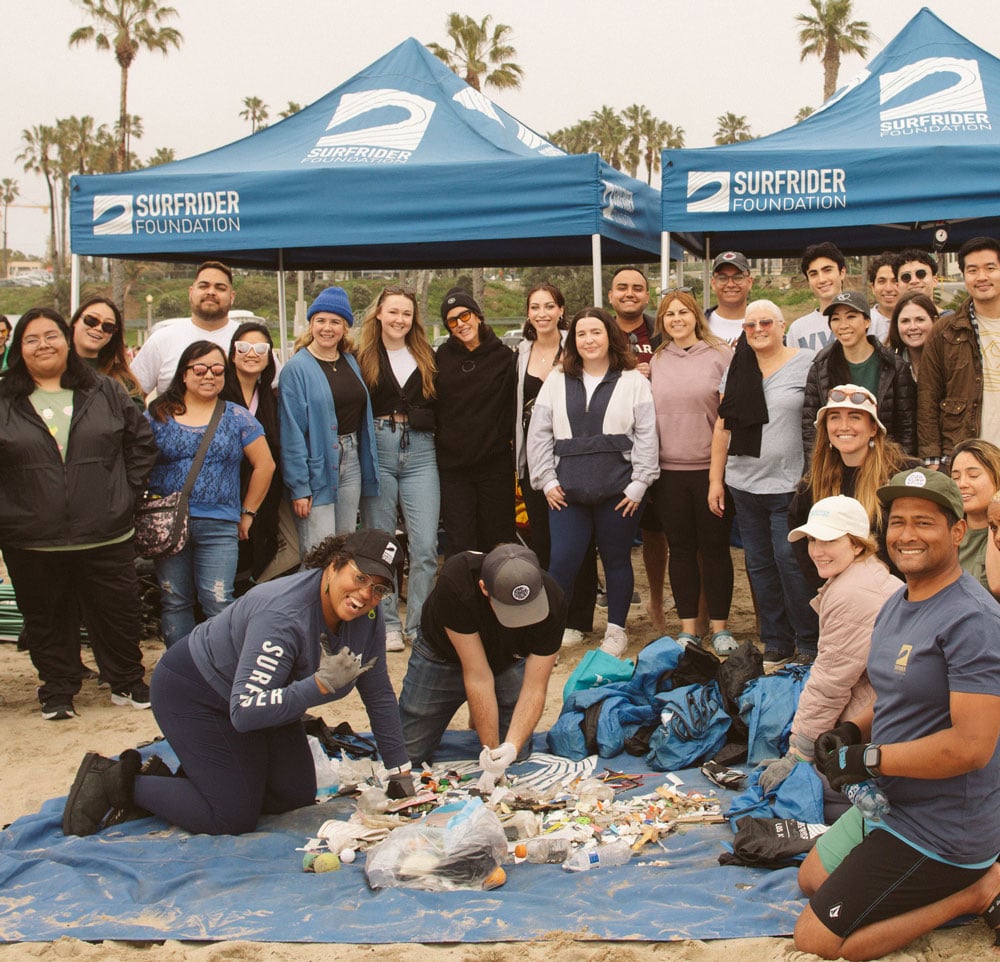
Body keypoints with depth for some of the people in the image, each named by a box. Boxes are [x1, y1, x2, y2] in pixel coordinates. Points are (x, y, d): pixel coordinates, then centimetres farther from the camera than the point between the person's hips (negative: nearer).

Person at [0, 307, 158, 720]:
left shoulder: (106, 393, 5)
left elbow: (142, 442, 11)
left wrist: (127, 492, 4)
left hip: (106, 536, 1)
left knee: (118, 614, 10)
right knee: (47, 621, 11)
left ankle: (127, 683, 28)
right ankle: (57, 692, 27)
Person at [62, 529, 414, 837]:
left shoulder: (367, 619, -13)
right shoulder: (283, 617, -37)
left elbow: (379, 695, -3)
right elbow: (245, 711, -40)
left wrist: (400, 772, -3)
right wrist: (322, 683, -46)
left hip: (265, 697, 9)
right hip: (195, 695, -8)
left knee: (298, 797, 7)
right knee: (235, 820, -11)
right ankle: (119, 781, 5)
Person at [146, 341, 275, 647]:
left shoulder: (237, 418, 6)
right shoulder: (158, 415, 6)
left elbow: (264, 465, 9)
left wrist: (247, 512, 8)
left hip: (219, 527, -1)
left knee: (218, 604, -4)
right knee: (174, 603, 7)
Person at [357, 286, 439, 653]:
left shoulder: (427, 358, 13)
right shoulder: (362, 359, 5)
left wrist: (413, 418, -1)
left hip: (420, 454, 2)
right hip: (377, 452, -1)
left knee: (425, 546, -4)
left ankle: (420, 626, 7)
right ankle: (387, 625, 15)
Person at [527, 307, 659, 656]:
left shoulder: (633, 381, 3)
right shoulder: (557, 381, 11)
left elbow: (646, 436, -1)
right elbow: (539, 434, 10)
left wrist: (638, 484, -6)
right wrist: (547, 480, 3)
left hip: (618, 492, -1)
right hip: (567, 492, 2)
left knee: (617, 559, 9)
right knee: (562, 560, -5)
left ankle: (616, 630, 21)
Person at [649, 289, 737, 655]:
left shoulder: (720, 355, -2)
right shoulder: (656, 361, 10)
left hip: (712, 467, -3)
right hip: (669, 469, 3)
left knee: (715, 548, 4)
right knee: (681, 549, 9)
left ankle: (720, 627, 14)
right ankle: (688, 628, 17)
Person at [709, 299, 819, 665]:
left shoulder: (805, 363, -3)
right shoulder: (737, 367, 11)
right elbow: (723, 425, 13)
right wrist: (715, 479, 10)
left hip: (789, 484, -5)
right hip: (744, 484, 5)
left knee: (790, 561, -7)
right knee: (759, 564, 8)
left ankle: (808, 642, 8)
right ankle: (775, 642, 18)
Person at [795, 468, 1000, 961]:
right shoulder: (897, 604, 6)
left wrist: (866, 758, -23)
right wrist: (852, 730, -3)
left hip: (937, 829, -10)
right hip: (890, 803, 10)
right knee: (811, 879, 26)